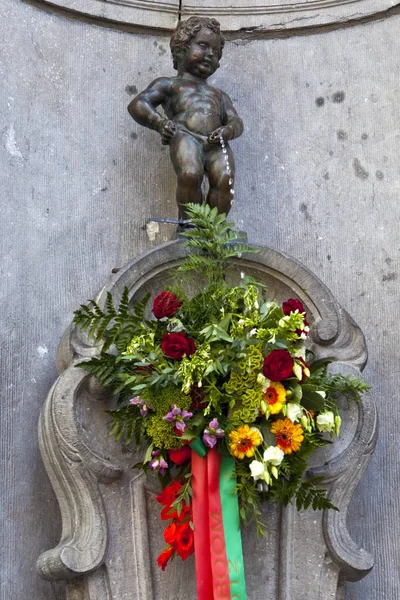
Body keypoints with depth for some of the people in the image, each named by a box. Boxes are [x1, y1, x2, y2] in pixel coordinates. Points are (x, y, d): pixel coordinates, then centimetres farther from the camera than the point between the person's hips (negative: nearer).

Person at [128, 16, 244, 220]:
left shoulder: (219, 95, 39)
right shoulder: (169, 84, 28)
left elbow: (236, 121, 24)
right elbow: (137, 104, 15)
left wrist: (228, 130, -3)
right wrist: (159, 122, -7)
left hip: (215, 143, 3)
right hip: (185, 137, -3)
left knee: (225, 179, -28)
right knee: (190, 174, -34)